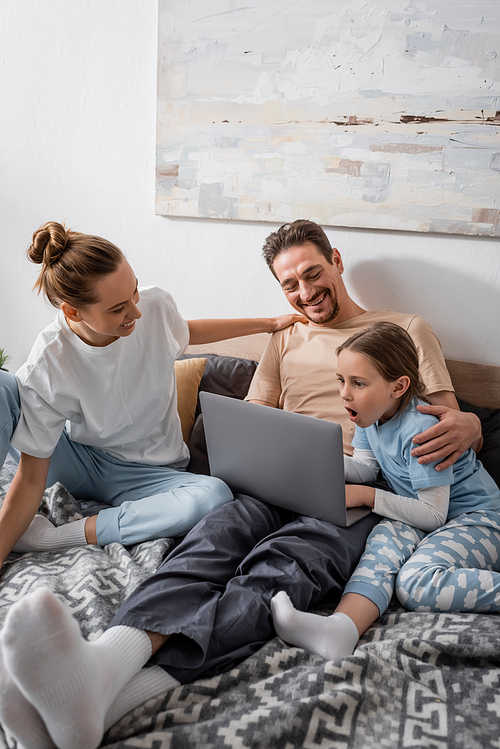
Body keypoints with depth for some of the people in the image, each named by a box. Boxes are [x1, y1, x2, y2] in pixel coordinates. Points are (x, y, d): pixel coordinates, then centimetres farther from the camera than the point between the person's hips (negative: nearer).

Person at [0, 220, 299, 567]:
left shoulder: (155, 305, -17)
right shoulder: (47, 366, -24)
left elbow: (185, 332, 10)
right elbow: (32, 479, -19)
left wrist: (270, 323, 12)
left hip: (149, 472, 3)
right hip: (76, 458, -2)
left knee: (215, 496, -35)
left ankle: (56, 537, -24)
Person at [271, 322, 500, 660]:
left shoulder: (421, 430, -25)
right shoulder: (373, 414, 0)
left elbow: (434, 514, -21)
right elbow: (365, 467, 9)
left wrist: (368, 497, -23)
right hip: (426, 514, 7)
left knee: (417, 584, -29)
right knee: (385, 540, -26)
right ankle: (342, 627, -47)